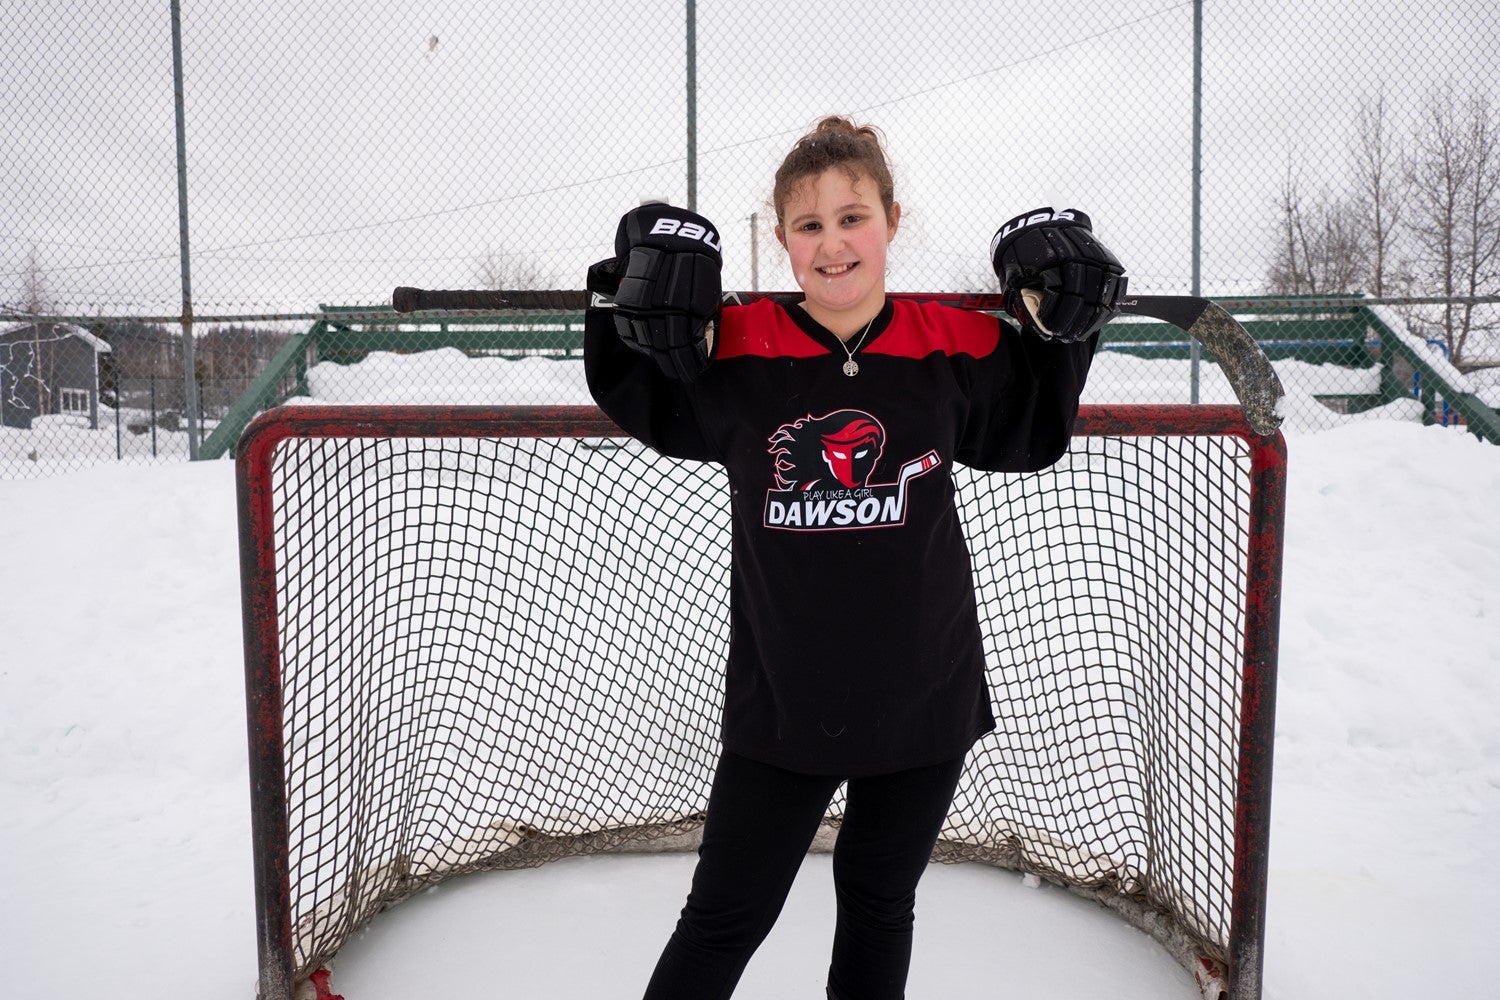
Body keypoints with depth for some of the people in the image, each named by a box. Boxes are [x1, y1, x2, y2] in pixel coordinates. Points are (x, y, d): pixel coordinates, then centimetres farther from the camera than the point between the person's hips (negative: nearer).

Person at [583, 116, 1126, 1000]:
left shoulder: (956, 348, -5)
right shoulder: (733, 350, -11)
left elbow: (1032, 437, 12)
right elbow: (639, 412, 6)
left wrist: (1061, 327, 1)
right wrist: (637, 304, -9)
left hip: (924, 693, 2)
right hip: (781, 701, -2)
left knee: (880, 904, 23)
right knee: (723, 920, 13)